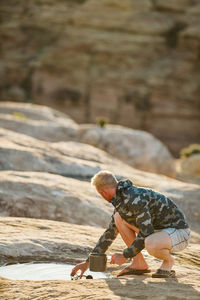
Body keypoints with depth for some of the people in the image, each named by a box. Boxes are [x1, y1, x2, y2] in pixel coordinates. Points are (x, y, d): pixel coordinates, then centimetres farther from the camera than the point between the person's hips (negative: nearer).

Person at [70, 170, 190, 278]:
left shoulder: (136, 199, -26)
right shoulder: (121, 200, 6)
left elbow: (146, 233, -27)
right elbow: (110, 233, 15)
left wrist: (124, 256, -16)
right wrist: (88, 262, 15)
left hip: (179, 233, -9)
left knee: (150, 244, -41)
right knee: (118, 217, 1)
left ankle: (169, 260, -6)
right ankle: (139, 263, 4)